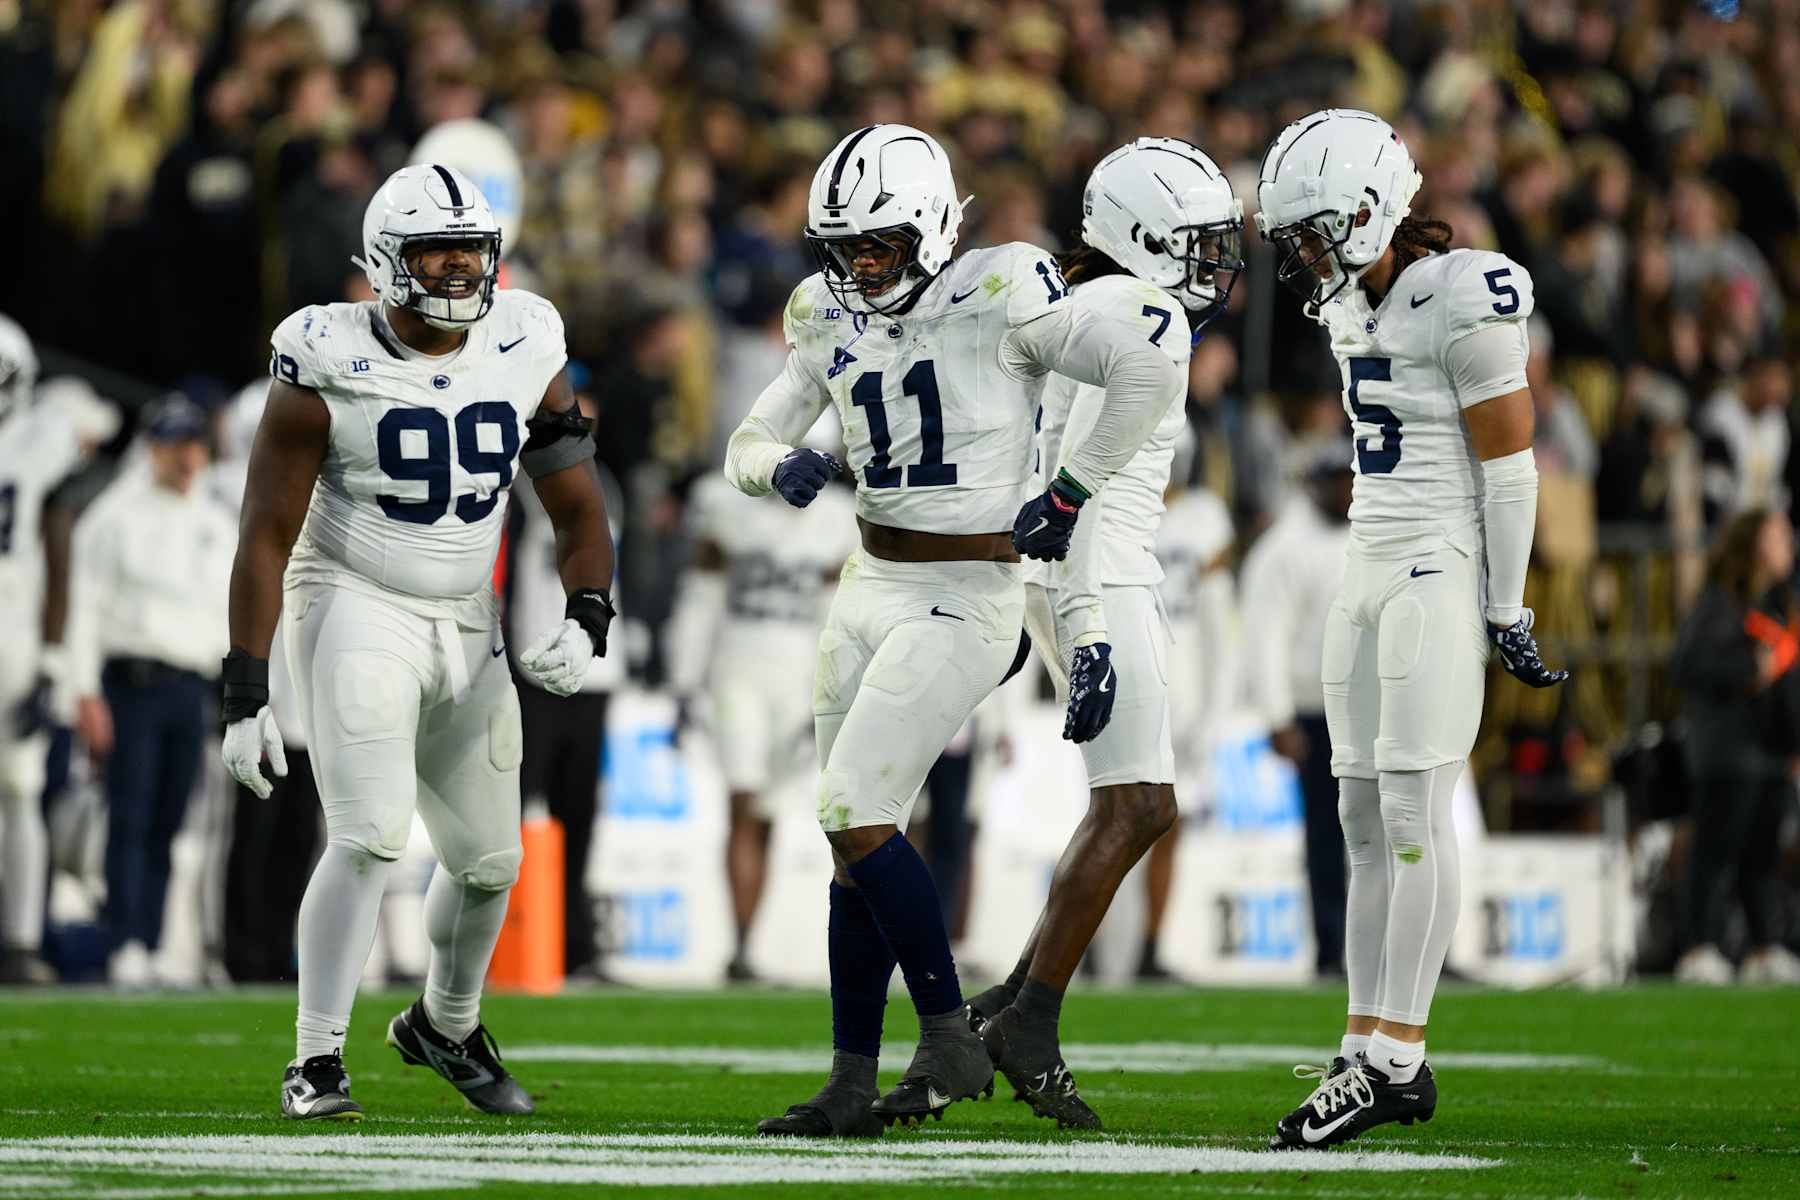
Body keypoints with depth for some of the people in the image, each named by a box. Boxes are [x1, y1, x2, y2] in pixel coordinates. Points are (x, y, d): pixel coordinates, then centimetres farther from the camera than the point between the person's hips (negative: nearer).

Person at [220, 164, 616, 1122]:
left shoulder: (525, 355, -3)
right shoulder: (330, 369, -15)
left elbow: (578, 513, 4)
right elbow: (267, 535, -12)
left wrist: (585, 624, -15)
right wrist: (244, 697, -16)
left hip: (465, 628, 5)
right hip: (355, 609, -5)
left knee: (488, 860, 11)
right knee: (371, 836, -21)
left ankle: (445, 1025, 38)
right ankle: (316, 1063, -14)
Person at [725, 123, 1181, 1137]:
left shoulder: (1001, 297, -13)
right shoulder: (834, 323, 7)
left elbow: (1148, 373, -18)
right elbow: (748, 446, 13)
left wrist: (1069, 496, -13)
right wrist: (782, 467, -11)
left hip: (965, 598, -7)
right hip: (872, 588, 7)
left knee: (855, 815, -15)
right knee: (857, 841, 6)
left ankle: (951, 1043, -3)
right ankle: (852, 1087, 11)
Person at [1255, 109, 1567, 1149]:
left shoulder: (1462, 303, -14)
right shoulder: (1354, 307, 12)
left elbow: (1509, 465, -13)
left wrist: (1506, 609, -11)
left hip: (1439, 574, -9)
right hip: (1373, 568, 9)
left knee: (1414, 811, -10)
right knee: (1366, 816, 7)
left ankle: (1394, 1057, -11)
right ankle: (1374, 1052, 9)